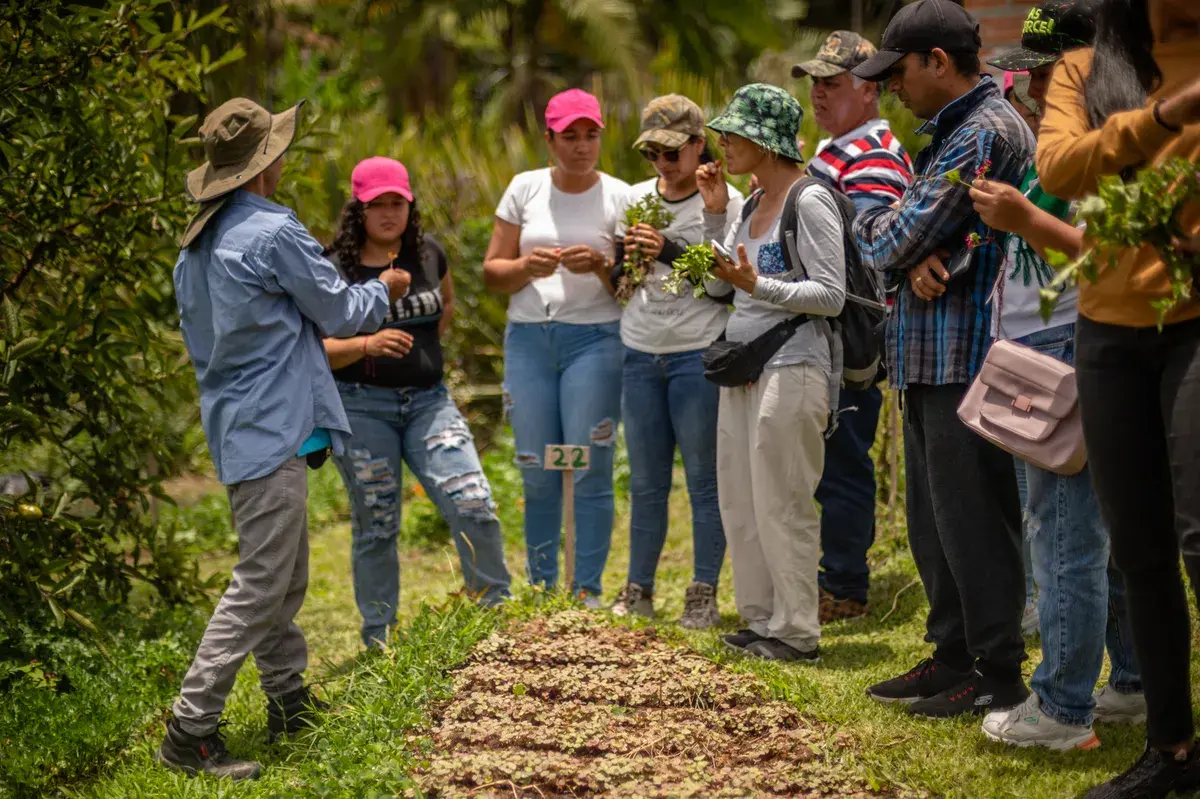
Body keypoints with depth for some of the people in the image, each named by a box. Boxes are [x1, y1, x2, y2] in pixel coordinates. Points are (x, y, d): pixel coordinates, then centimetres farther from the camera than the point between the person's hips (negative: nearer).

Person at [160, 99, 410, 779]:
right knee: (261, 583, -9)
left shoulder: (197, 244, 12)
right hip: (274, 425, -10)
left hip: (238, 425, 10)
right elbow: (339, 311, -7)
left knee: (287, 575, 19)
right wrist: (385, 290, 13)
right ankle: (191, 733, -11)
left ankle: (290, 701, 28)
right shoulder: (275, 232, -16)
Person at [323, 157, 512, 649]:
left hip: (427, 400, 3)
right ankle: (379, 640, 15)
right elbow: (318, 348, -9)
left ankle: (498, 608, 9)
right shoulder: (336, 270, -6)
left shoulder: (428, 254, 6)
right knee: (375, 527, 3)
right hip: (362, 407, -3)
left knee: (474, 506, -10)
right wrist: (367, 345, -25)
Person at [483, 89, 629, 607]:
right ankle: (541, 592, 16)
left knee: (590, 471, -6)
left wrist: (601, 267, -16)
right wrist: (527, 266, -10)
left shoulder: (619, 197, 3)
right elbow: (492, 272, 10)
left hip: (595, 337, -2)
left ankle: (588, 594, 0)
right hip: (529, 337, 2)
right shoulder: (525, 190, 8)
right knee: (537, 474, 5)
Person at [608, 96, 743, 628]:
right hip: (641, 356, 5)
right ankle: (638, 592, 15)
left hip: (698, 356, -5)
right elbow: (618, 284, 19)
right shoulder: (637, 198, 12)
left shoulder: (724, 201, -4)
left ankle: (704, 595, 4)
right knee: (645, 482, 9)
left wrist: (672, 252, -17)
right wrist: (625, 261, -3)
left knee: (703, 479, -2)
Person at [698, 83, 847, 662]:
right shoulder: (754, 203, 14)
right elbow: (716, 284, 19)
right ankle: (762, 620, 20)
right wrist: (714, 213, 10)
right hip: (743, 364, 9)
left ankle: (797, 633, 2)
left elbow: (831, 295, -15)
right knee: (739, 503, 12)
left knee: (780, 504, -5)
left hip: (791, 368, -9)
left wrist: (758, 286, -24)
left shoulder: (809, 202, -11)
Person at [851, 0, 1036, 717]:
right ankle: (954, 656, 23)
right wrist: (917, 261, -9)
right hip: (931, 355, 11)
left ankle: (1000, 673, -1)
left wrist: (872, 228, 6)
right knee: (935, 520, 15)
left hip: (967, 355, -10)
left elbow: (901, 236, -17)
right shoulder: (949, 130, 19)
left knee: (972, 518, -6)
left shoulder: (987, 132, -15)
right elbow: (917, 233, 14)